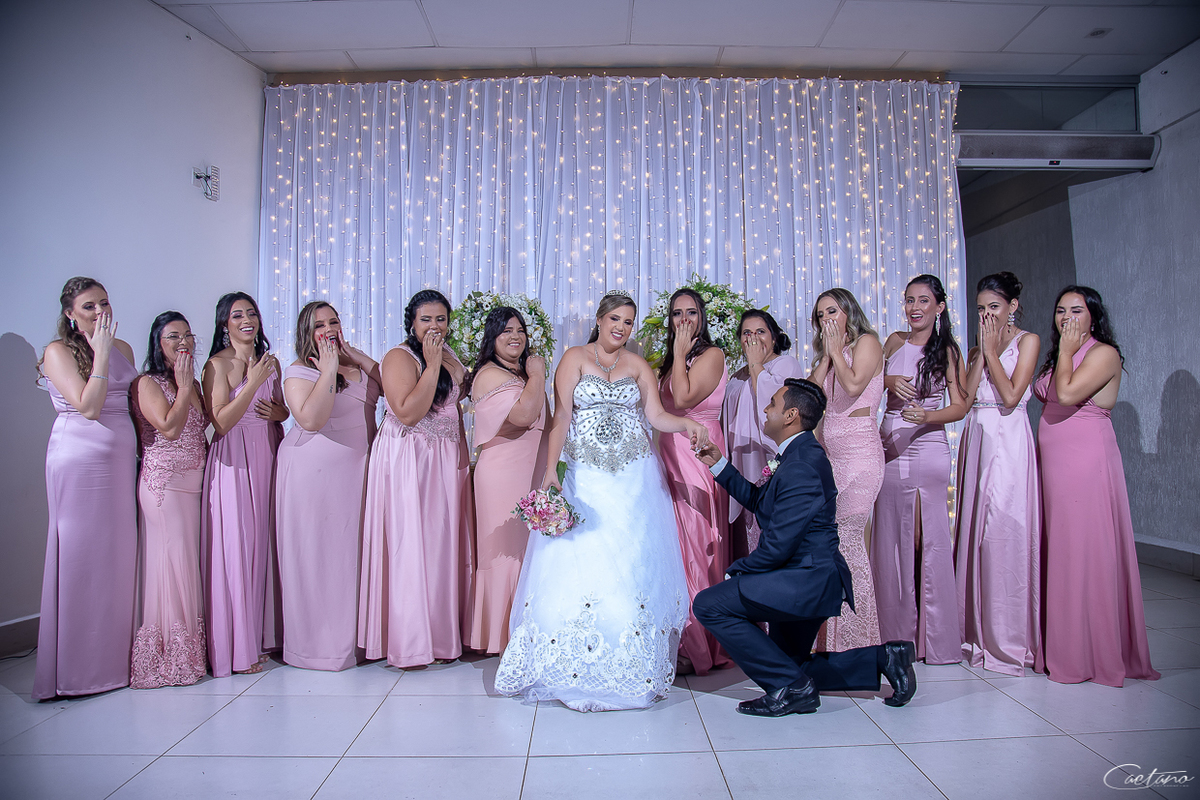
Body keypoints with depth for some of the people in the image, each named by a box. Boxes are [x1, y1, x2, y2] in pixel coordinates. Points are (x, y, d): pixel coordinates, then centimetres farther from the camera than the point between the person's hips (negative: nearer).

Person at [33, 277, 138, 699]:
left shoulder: (122, 348, 13)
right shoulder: (58, 351, -4)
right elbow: (89, 407, -16)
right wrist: (101, 354, -14)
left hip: (122, 457, 6)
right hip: (79, 459, -6)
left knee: (120, 553, 7)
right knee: (81, 554, -1)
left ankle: (116, 655, 19)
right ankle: (79, 665, 9)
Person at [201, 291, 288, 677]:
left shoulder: (271, 362, 13)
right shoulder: (218, 364, -5)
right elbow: (220, 422, -13)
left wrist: (278, 411, 1)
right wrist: (252, 384, -19)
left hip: (268, 457, 5)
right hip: (233, 462, -5)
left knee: (266, 542, 7)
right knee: (236, 546, -5)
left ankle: (265, 634, 18)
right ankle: (238, 647, 4)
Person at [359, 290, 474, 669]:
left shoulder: (451, 359, 14)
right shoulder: (400, 357, -9)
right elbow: (408, 413, -21)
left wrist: (465, 460, 17)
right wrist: (433, 365, -19)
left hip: (448, 464, 7)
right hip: (408, 463, -7)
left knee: (446, 545, 9)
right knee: (410, 547, -4)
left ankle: (443, 634, 18)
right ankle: (410, 642, 6)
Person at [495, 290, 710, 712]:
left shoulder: (638, 365, 12)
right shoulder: (575, 358, 4)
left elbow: (656, 415, 3)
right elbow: (561, 417, -4)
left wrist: (687, 424, -17)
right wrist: (550, 470, -14)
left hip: (634, 478, 2)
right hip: (584, 475, -2)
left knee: (633, 563, -1)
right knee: (575, 561, -6)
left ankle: (632, 665, 10)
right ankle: (573, 665, 5)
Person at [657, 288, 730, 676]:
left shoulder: (712, 354, -4)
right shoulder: (670, 363, 18)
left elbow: (684, 399, -17)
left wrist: (680, 353, -9)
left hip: (697, 459, -7)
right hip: (671, 458, 7)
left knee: (695, 546, -4)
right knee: (676, 548, 7)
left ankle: (699, 647, 6)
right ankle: (682, 641, 16)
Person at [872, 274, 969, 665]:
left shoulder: (947, 350, 1)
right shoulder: (894, 342, 11)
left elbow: (960, 406, -4)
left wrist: (927, 416, -22)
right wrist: (891, 381, -4)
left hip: (927, 447, -4)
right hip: (889, 447, 4)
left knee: (929, 539, -5)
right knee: (892, 537, 6)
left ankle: (937, 637, 5)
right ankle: (897, 631, 17)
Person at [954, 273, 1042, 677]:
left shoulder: (1027, 341, 0)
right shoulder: (978, 348, 17)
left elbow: (1011, 396, -12)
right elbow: (967, 396, 2)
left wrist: (992, 350, -6)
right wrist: (982, 351, 0)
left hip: (1008, 442, -6)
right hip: (976, 439, 6)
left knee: (1004, 533, -8)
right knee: (974, 530, 5)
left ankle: (1009, 638, 2)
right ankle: (978, 631, 15)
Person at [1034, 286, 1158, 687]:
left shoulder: (1104, 353, -7)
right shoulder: (1057, 356, 16)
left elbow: (1067, 394, -20)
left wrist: (1067, 350, -10)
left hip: (1086, 462, -8)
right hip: (1051, 462, 8)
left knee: (1084, 552, -4)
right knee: (1056, 550, 9)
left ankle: (1092, 652, 7)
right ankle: (1059, 645, 18)